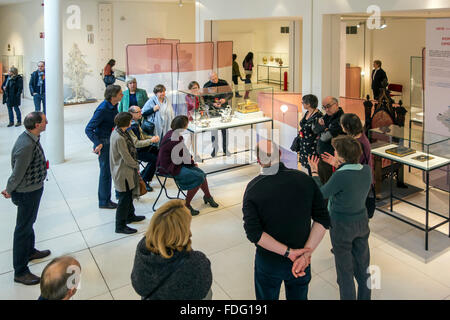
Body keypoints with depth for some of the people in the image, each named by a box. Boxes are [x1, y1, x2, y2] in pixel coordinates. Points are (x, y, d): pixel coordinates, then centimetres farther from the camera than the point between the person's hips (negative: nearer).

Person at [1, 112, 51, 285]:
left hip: (33, 188, 10)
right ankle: (20, 272, 15)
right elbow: (17, 174, -24)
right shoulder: (26, 146, -32)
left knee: (29, 223, 27)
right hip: (28, 192, -10)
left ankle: (30, 251, 50)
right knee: (23, 228, 2)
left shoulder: (30, 137, 0)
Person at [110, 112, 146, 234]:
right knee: (124, 199, 2)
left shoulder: (117, 132, 3)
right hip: (123, 173, -10)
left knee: (129, 195, 25)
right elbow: (127, 158, -23)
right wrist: (137, 166, -7)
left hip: (126, 171, 10)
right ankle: (120, 226, 14)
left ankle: (130, 216, 44)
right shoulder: (119, 138, -28)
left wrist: (135, 165, 7)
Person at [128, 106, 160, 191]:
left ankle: (143, 174, 12)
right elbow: (136, 143, -24)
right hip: (135, 151, -9)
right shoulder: (129, 127, -20)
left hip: (142, 146, 9)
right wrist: (151, 141, -23)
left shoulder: (136, 122, 9)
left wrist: (153, 137, 1)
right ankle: (144, 181, -9)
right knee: (154, 159, -23)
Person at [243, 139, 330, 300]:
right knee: (299, 296, 26)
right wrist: (307, 253, -17)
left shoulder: (253, 189, -17)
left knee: (267, 297, 23)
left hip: (268, 263, -2)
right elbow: (323, 220, -14)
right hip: (301, 262, 2)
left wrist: (288, 252, -20)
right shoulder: (305, 180, -11)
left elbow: (254, 233, -23)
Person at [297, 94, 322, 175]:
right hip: (304, 146, 8)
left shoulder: (318, 116, -18)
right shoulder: (307, 113, 8)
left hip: (312, 147, -8)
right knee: (307, 166, 15)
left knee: (311, 168, -2)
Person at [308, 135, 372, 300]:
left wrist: (314, 171, 0)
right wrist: (338, 165, 16)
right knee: (363, 267, 22)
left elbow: (322, 193, -13)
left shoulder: (340, 176, -29)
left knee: (345, 271, 11)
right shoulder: (366, 170, -10)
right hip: (362, 222, 7)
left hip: (342, 226, -7)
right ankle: (365, 297, 39)